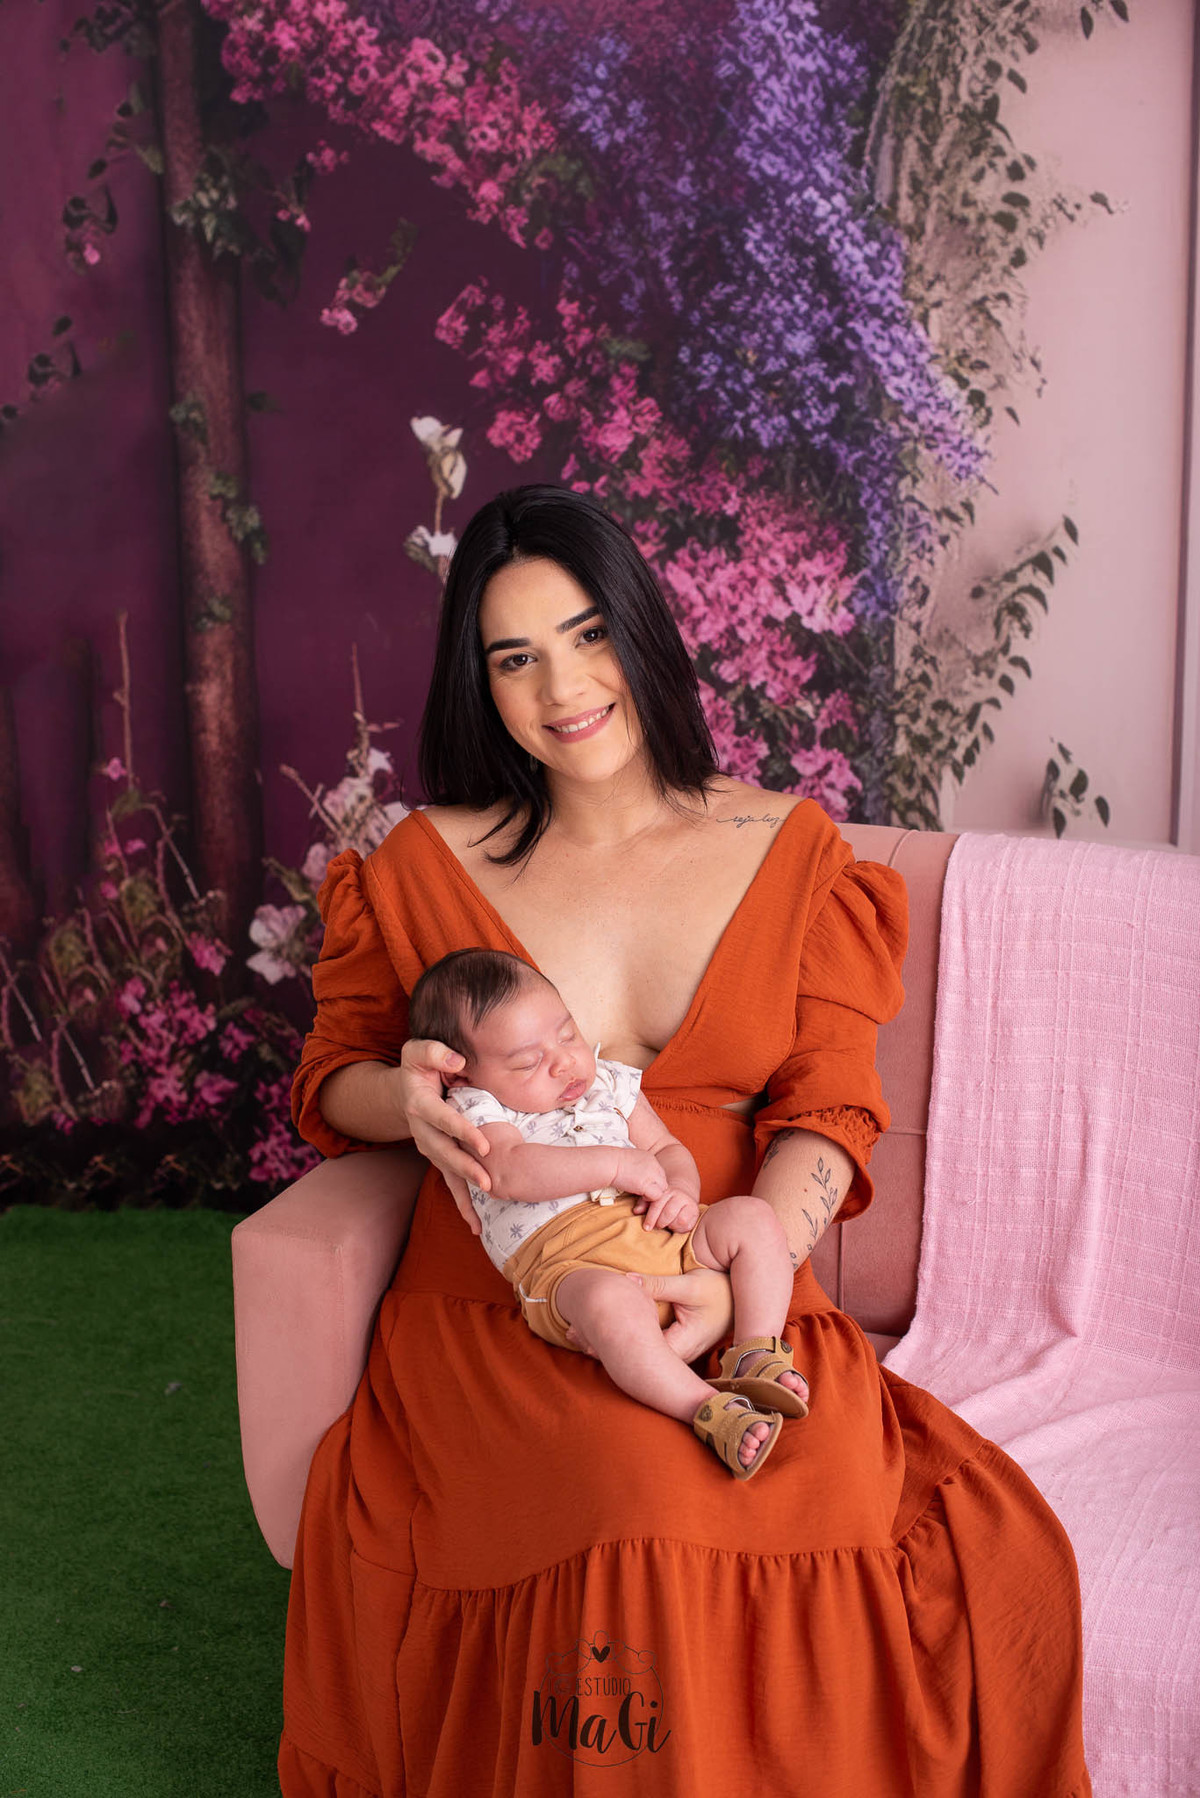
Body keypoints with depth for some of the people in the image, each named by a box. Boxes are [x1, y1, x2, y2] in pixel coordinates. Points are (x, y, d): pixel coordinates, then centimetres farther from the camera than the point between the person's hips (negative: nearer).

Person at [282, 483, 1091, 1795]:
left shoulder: (793, 850, 7)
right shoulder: (424, 868, 8)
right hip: (493, 1313, 0)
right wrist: (405, 1097, -8)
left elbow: (828, 1108, 1)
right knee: (635, 1488, -33)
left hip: (735, 1310, 1)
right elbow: (328, 1076, 17)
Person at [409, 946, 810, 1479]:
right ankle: (707, 1410, -35)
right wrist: (614, 1164, -17)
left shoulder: (609, 1084, 20)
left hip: (657, 1235, 7)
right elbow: (509, 1171, -18)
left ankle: (756, 1354, -14)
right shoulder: (478, 1114, 3)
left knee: (752, 1217, -10)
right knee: (612, 1302, -40)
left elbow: (667, 1148, 23)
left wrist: (680, 1193, -2)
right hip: (565, 1261, -7)